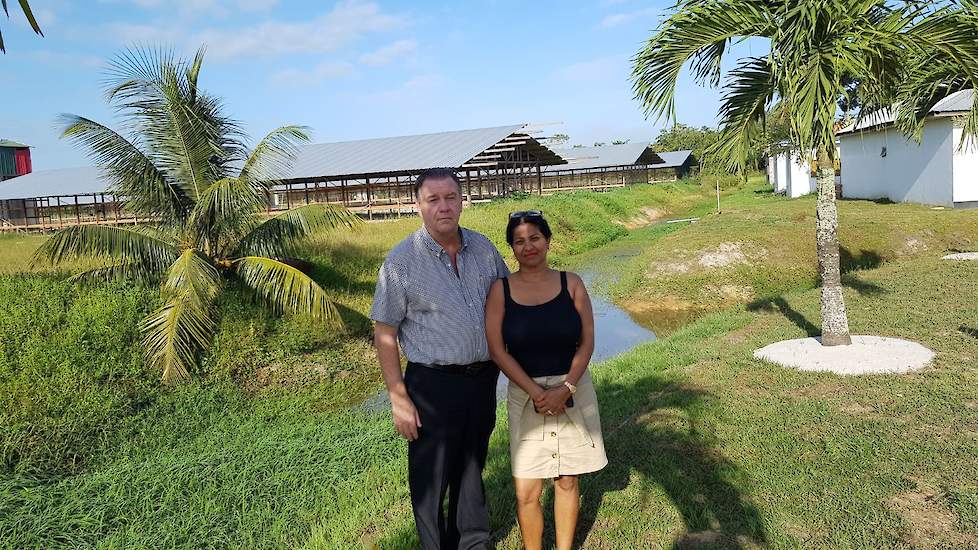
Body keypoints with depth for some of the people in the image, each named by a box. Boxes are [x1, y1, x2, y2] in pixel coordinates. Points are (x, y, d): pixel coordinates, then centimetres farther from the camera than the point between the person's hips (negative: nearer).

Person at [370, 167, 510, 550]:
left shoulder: (483, 247, 1)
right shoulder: (401, 261, -13)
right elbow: (384, 334, -10)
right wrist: (399, 399, -12)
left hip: (484, 377, 5)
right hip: (434, 384, -5)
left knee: (472, 466, 22)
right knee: (432, 477, 9)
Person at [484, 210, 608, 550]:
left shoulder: (571, 283, 0)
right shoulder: (501, 289, -3)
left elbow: (587, 341, -3)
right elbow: (496, 349, -8)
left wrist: (565, 389, -15)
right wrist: (536, 392, -15)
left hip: (572, 389, 1)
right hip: (525, 394, -1)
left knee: (567, 481, 13)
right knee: (526, 492, 0)